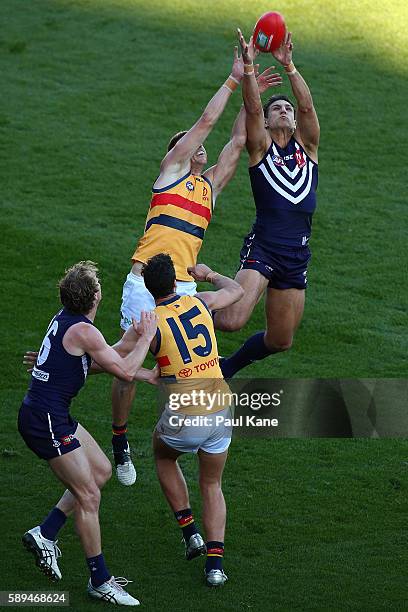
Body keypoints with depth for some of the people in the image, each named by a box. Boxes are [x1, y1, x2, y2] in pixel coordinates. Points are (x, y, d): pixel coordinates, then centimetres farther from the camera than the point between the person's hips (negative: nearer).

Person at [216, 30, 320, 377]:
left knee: (280, 341, 12)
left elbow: (307, 106, -3)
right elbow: (252, 108, -11)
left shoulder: (306, 146, 13)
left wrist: (289, 66, -12)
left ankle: (229, 367, 38)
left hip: (296, 257, 5)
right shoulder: (261, 147, 5)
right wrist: (248, 67, -20)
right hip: (263, 248, -4)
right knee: (231, 321, -26)